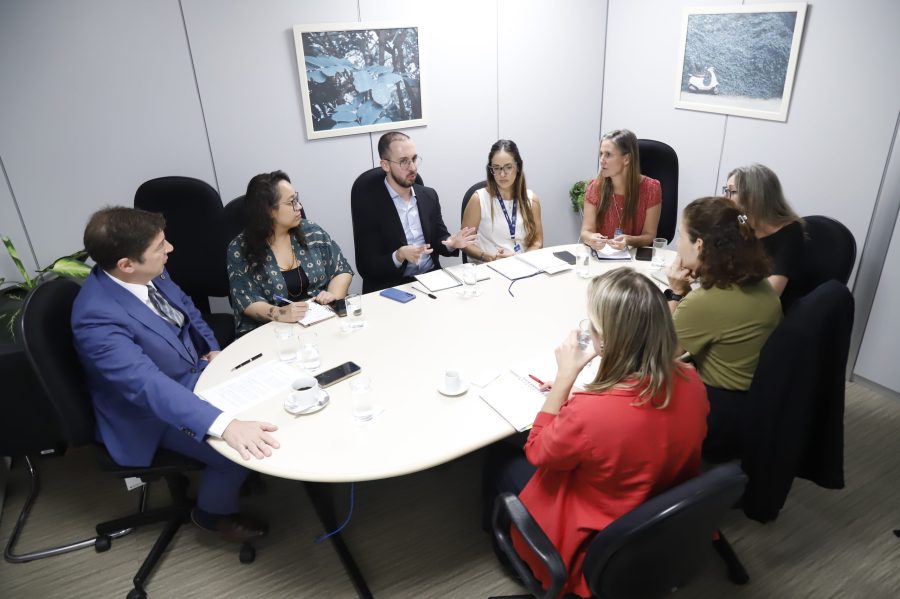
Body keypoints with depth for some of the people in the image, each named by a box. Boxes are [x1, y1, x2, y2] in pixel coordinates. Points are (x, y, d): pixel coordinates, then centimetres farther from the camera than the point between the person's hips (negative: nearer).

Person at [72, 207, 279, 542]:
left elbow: (184, 306, 10)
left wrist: (212, 348, -3)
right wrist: (226, 425, -55)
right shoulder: (97, 319, -34)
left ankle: (250, 469, 29)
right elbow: (149, 385, -44)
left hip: (192, 369, 8)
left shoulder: (150, 272, -11)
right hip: (151, 411, -8)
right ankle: (213, 512, 14)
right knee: (238, 449, -18)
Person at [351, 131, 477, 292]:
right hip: (393, 287, -4)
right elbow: (366, 267, -10)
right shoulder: (367, 205, -8)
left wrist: (451, 243, -8)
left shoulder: (429, 196, 9)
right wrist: (399, 256, -27)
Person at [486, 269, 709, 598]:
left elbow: (536, 452, -16)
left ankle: (522, 560, 44)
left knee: (509, 469, 20)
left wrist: (565, 377, -19)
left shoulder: (589, 413, -39)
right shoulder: (690, 380, -19)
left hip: (603, 547, -5)